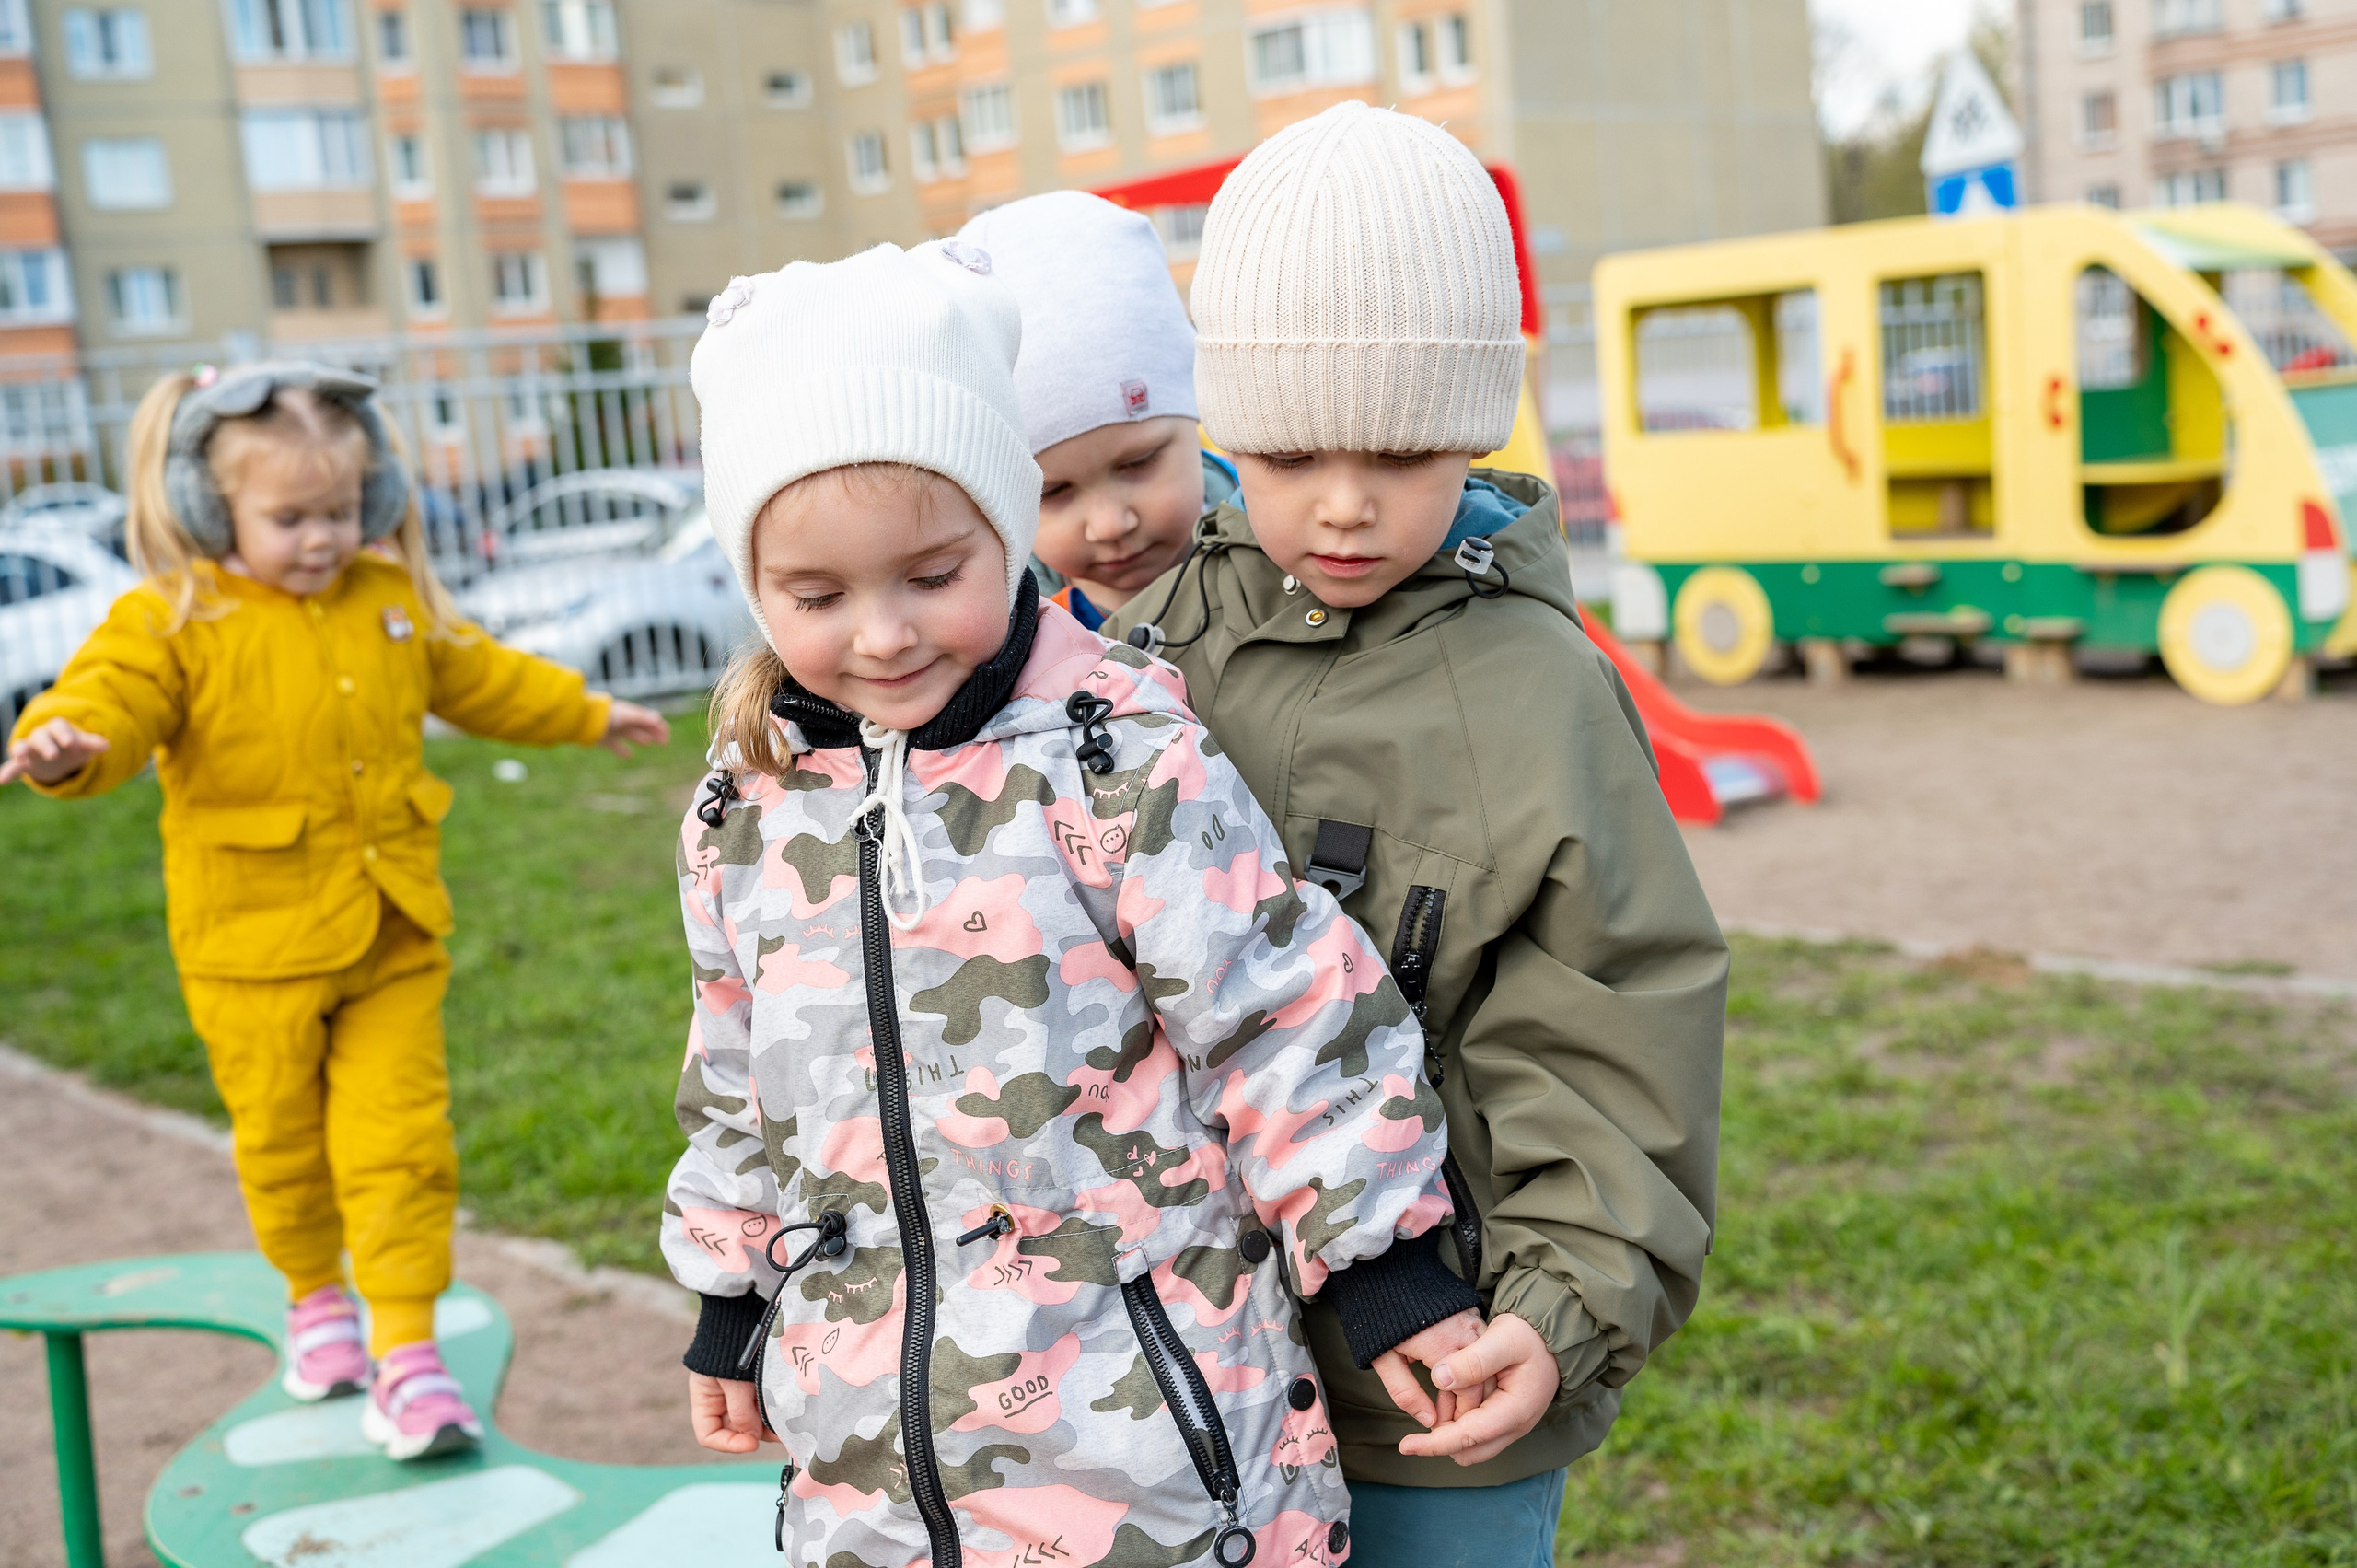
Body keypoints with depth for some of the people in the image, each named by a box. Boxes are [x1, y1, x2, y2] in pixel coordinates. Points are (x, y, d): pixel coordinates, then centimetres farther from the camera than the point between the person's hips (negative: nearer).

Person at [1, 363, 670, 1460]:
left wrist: (587, 716, 31)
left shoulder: (391, 600, 6)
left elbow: (476, 677, 22)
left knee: (398, 1136, 0)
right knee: (280, 1135, 14)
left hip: (392, 934, 3)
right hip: (256, 944, -3)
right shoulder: (173, 621, -9)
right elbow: (109, 702, -23)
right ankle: (315, 1297, 39)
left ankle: (406, 1344, 7)